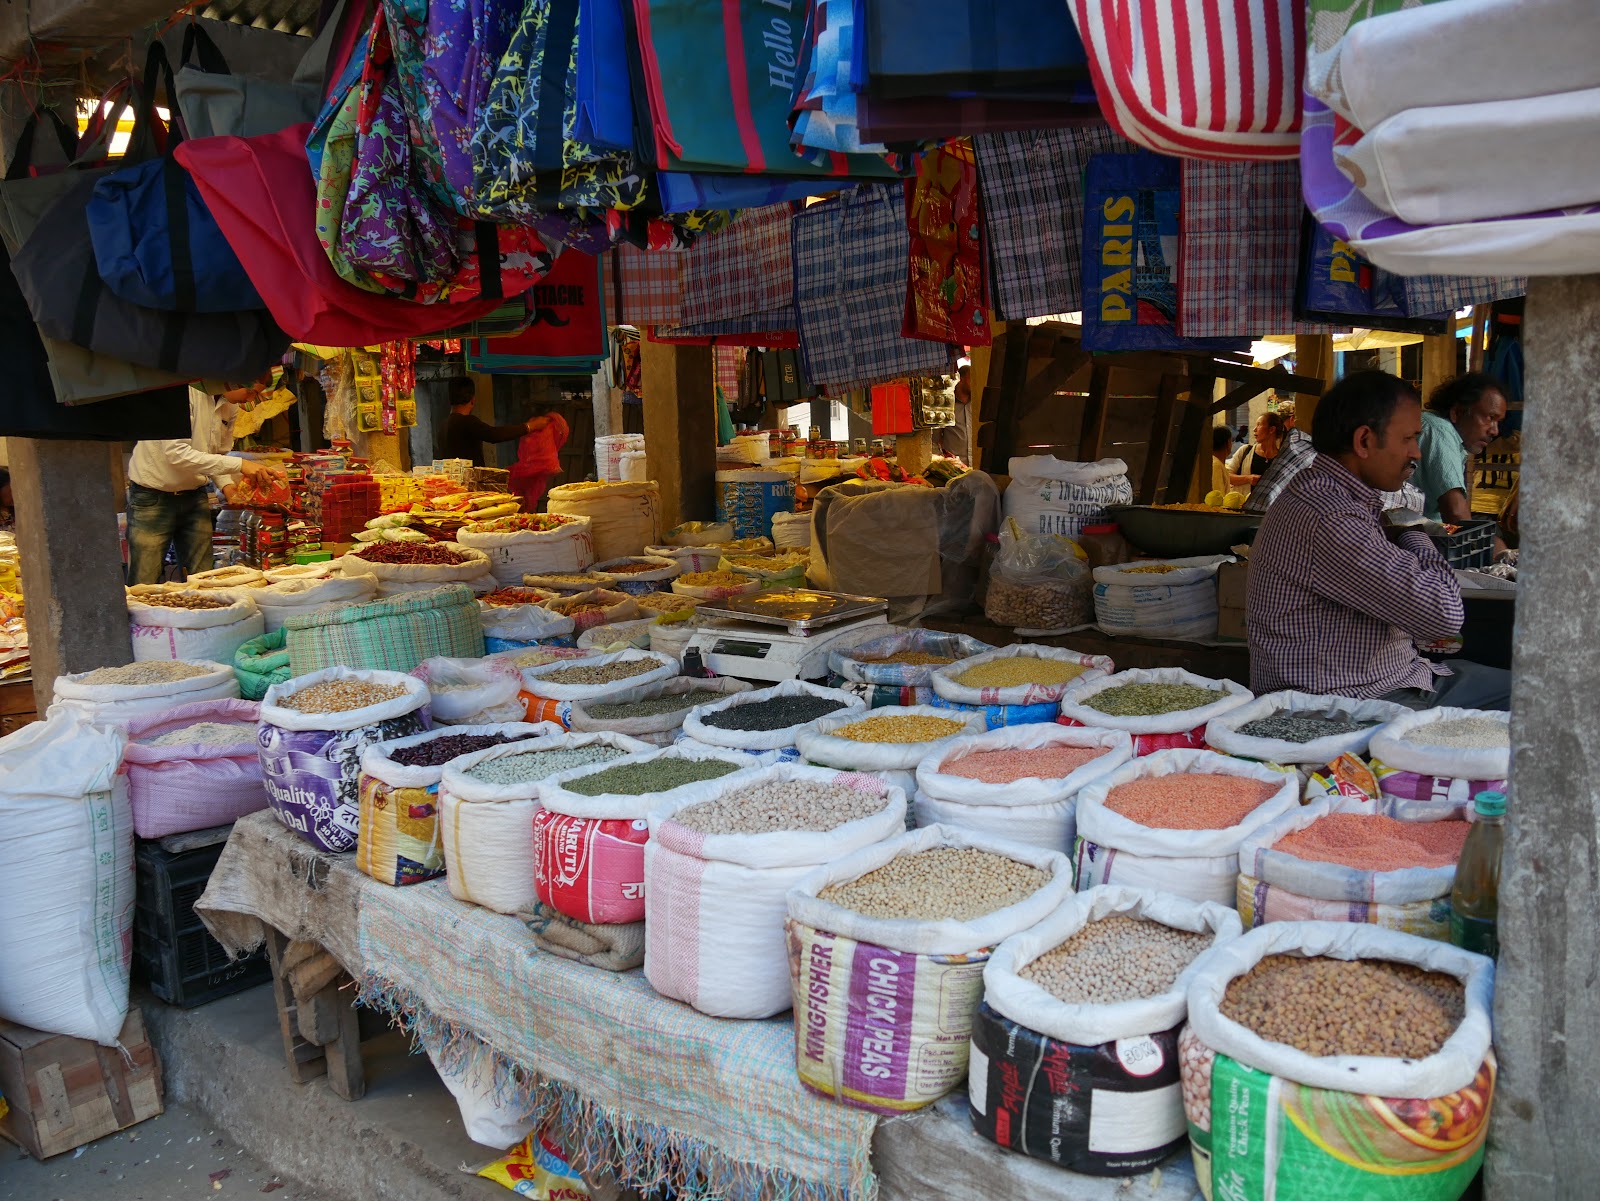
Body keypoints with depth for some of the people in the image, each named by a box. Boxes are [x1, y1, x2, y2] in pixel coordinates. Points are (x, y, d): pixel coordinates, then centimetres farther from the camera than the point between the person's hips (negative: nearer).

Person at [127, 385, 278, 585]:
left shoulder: (230, 404, 2)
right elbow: (176, 454, -26)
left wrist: (227, 486, -8)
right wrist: (239, 464, -29)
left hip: (194, 496, 6)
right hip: (152, 496, -6)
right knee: (144, 590, -3)